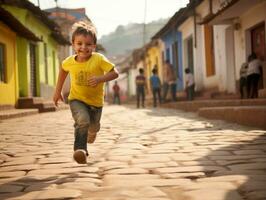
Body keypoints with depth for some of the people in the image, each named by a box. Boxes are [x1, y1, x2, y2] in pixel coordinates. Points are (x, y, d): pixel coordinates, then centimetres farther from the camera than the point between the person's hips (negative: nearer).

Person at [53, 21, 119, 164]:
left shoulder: (99, 59, -22)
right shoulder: (69, 61, -13)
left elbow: (115, 73, -20)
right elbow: (63, 70, 10)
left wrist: (100, 78, -36)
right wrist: (58, 90, 12)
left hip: (95, 101, 1)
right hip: (77, 99, -1)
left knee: (93, 128, 22)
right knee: (83, 120, -31)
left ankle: (91, 132, 59)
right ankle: (80, 149, -22)